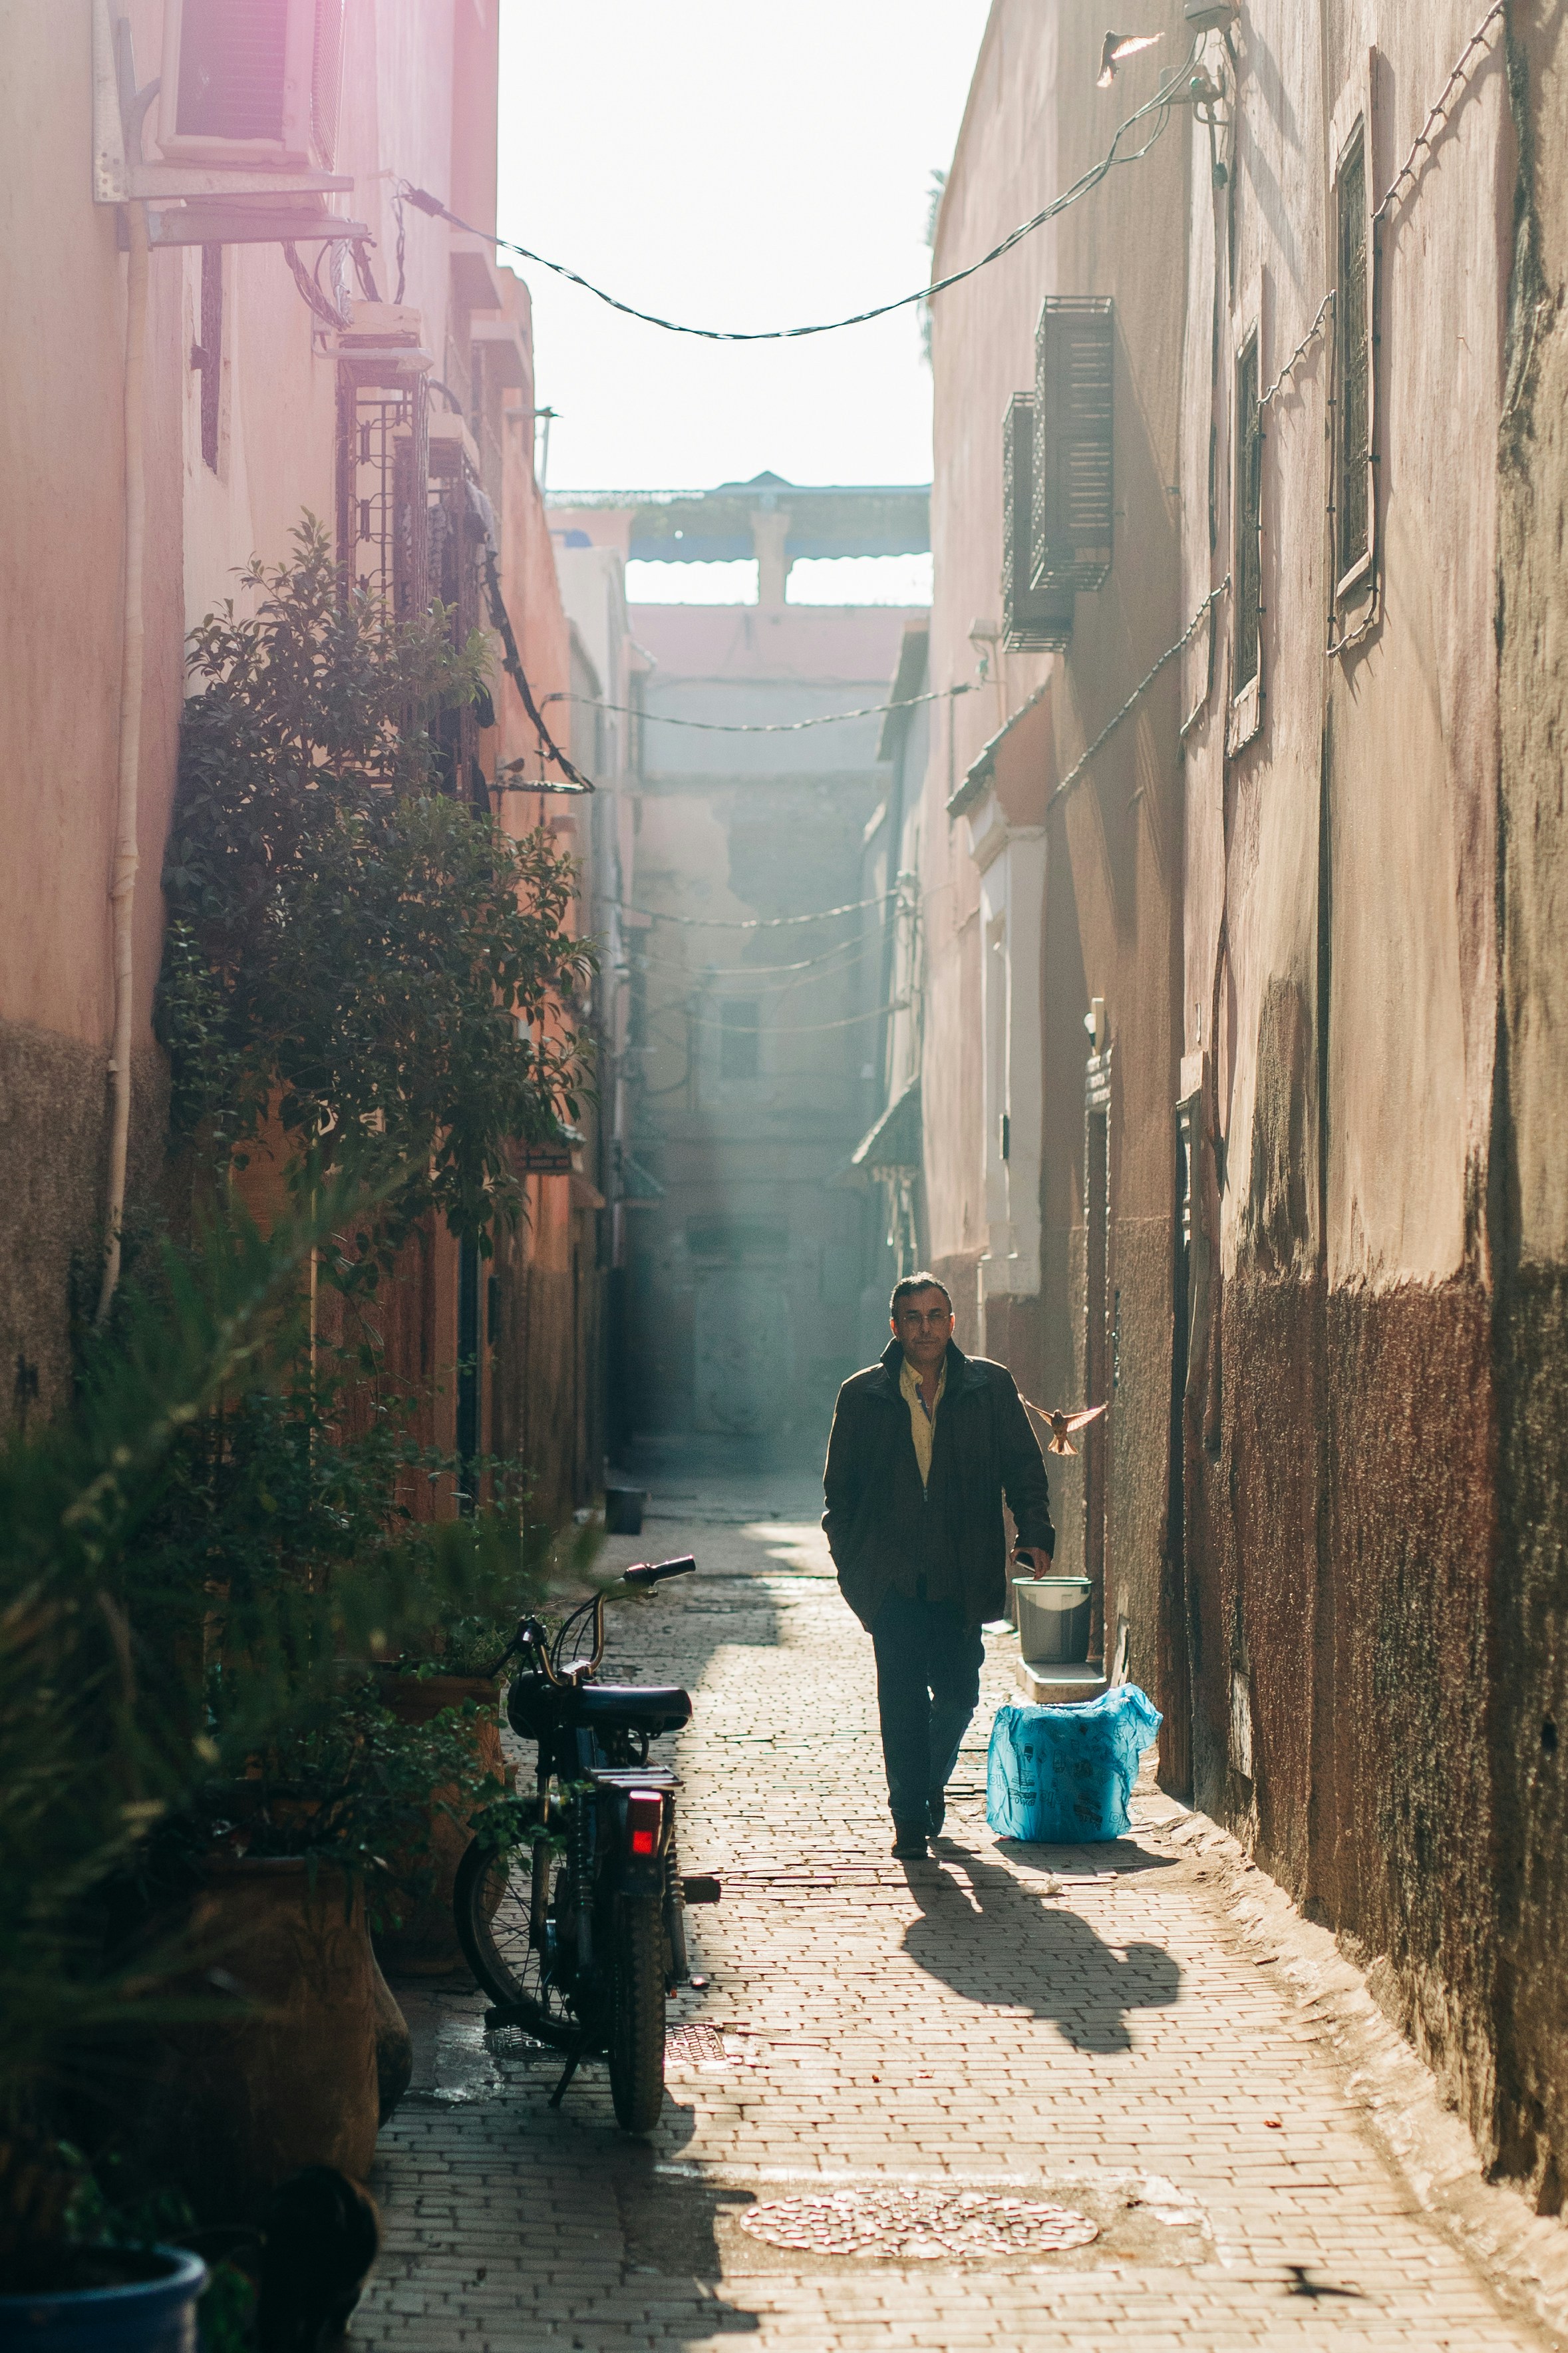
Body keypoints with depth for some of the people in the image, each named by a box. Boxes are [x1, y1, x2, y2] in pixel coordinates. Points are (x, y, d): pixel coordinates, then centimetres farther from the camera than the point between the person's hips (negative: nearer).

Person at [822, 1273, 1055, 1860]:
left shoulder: (990, 1387, 6)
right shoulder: (863, 1395, 5)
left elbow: (1024, 1468, 9)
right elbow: (840, 1487, 11)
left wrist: (1035, 1533, -5)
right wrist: (849, 1560, 4)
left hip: (962, 1573, 1)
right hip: (893, 1575, -1)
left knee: (958, 1693, 1)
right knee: (902, 1697, -5)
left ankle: (929, 1784, 29)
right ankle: (910, 1818, 5)